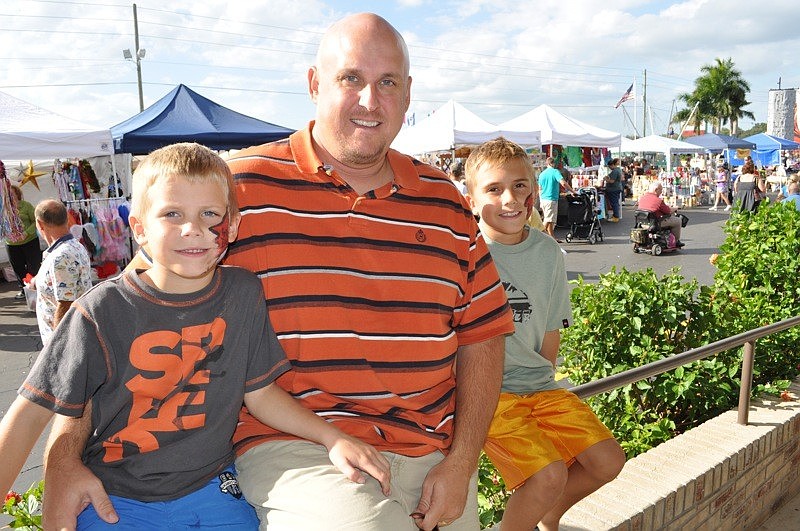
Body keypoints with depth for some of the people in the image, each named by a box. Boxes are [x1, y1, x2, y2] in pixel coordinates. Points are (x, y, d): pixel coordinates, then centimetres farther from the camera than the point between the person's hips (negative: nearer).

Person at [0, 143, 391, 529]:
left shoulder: (244, 295, -5)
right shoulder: (104, 311, -13)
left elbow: (259, 392, 1)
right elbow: (34, 411, -9)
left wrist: (332, 438, -9)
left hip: (211, 488, 2)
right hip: (116, 499, -2)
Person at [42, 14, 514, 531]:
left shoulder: (444, 201, 6)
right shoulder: (240, 191, -6)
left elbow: (482, 334, 8)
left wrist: (461, 465, 0)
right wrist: (63, 458, -8)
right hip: (295, 447, -4)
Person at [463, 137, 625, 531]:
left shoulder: (548, 252, 2)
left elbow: (550, 336, 12)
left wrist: (538, 380, 6)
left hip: (539, 385, 6)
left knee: (608, 462, -1)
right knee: (549, 475, -21)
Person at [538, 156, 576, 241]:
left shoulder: (542, 174, 12)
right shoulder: (555, 172, -7)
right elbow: (563, 183, -19)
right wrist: (572, 191, -9)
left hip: (543, 199, 7)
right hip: (552, 199, -7)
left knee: (549, 220, 12)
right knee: (548, 220, -6)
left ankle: (553, 239, 16)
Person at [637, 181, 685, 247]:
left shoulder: (642, 197, 0)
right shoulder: (658, 200, -23)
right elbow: (669, 211, -10)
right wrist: (675, 208, 12)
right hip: (657, 223, -9)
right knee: (678, 220, 10)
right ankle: (676, 241, 22)